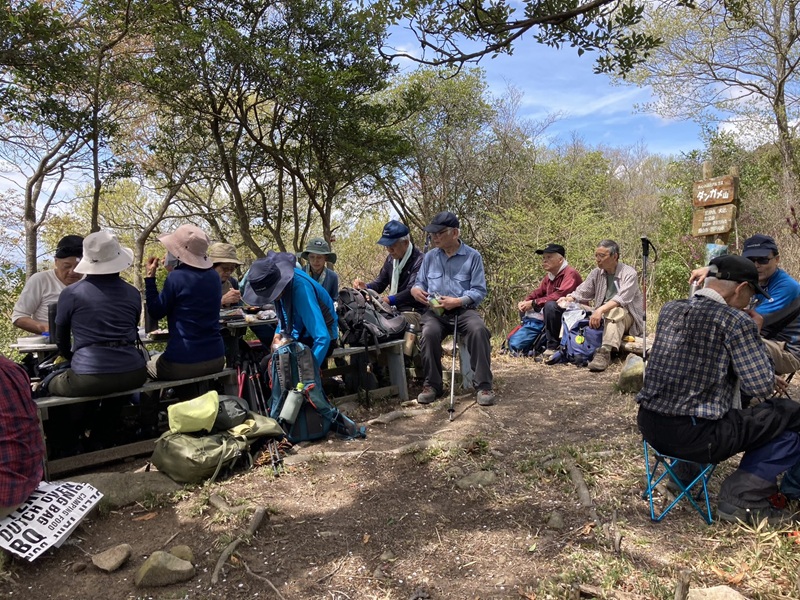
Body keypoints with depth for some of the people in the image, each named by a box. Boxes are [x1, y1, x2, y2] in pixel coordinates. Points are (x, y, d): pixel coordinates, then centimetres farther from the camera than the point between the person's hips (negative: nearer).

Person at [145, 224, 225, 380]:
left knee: (146, 365, 27)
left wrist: (150, 277, -1)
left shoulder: (176, 277, -15)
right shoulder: (214, 276, 3)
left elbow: (156, 313, -4)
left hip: (183, 363, -6)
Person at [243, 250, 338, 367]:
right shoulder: (278, 275, -10)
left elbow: (322, 338, -37)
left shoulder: (301, 288, -34)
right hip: (301, 333, 8)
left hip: (320, 337, -7)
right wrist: (279, 334, -7)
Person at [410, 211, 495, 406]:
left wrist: (458, 301, -19)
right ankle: (432, 384, -15)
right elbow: (420, 282, 17)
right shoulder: (429, 257, 13)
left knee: (478, 330, -33)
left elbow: (479, 291, -3)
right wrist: (415, 289, -9)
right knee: (429, 333, -32)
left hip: (464, 310, -1)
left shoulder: (472, 256, 2)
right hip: (435, 311, 2)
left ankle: (483, 384, -22)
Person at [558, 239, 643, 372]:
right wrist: (568, 299, -20)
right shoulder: (596, 273, 9)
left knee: (614, 312, -39)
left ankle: (605, 352, -51)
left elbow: (622, 299, -24)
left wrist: (601, 310, -39)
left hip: (628, 317, -4)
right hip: (603, 316, 5)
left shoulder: (629, 273, -8)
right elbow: (581, 293, 3)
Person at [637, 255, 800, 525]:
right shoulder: (736, 320, -12)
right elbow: (761, 386, -6)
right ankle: (742, 498, 3)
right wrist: (754, 333, 5)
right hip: (693, 436, -8)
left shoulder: (670, 309, 8)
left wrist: (764, 379, 25)